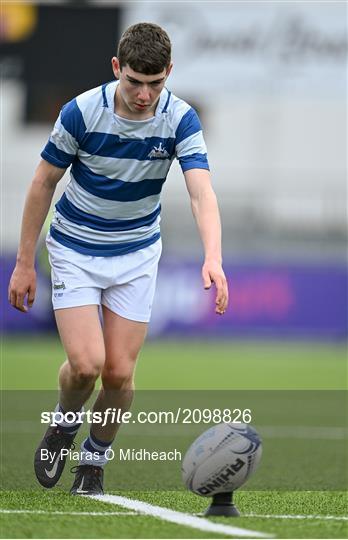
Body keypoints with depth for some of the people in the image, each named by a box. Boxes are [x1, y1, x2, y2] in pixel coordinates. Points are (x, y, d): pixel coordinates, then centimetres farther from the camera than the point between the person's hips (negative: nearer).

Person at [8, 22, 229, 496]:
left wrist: (213, 257, -47)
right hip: (75, 249, -2)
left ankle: (95, 458, 23)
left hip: (136, 254, 2)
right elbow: (43, 184, -8)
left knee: (120, 372, -3)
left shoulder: (180, 119, -17)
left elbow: (202, 192, -29)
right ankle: (64, 425, 16)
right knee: (86, 363, -17)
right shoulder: (82, 111, -20)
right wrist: (24, 263, -5)